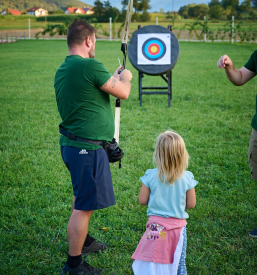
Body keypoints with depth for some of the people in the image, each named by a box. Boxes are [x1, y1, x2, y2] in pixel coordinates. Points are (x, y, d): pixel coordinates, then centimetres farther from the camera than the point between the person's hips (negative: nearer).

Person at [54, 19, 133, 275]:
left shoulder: (62, 70, 9)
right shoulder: (90, 65, -19)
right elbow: (123, 93, -10)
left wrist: (113, 77, 27)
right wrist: (125, 77, 8)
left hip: (70, 145, 10)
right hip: (87, 148, -10)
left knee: (82, 198, 27)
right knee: (84, 206, -1)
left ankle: (83, 241, 45)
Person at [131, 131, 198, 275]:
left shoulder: (151, 176, -12)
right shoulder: (187, 178, -11)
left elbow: (142, 200, -3)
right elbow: (191, 204, -3)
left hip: (156, 226, 0)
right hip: (178, 226, 0)